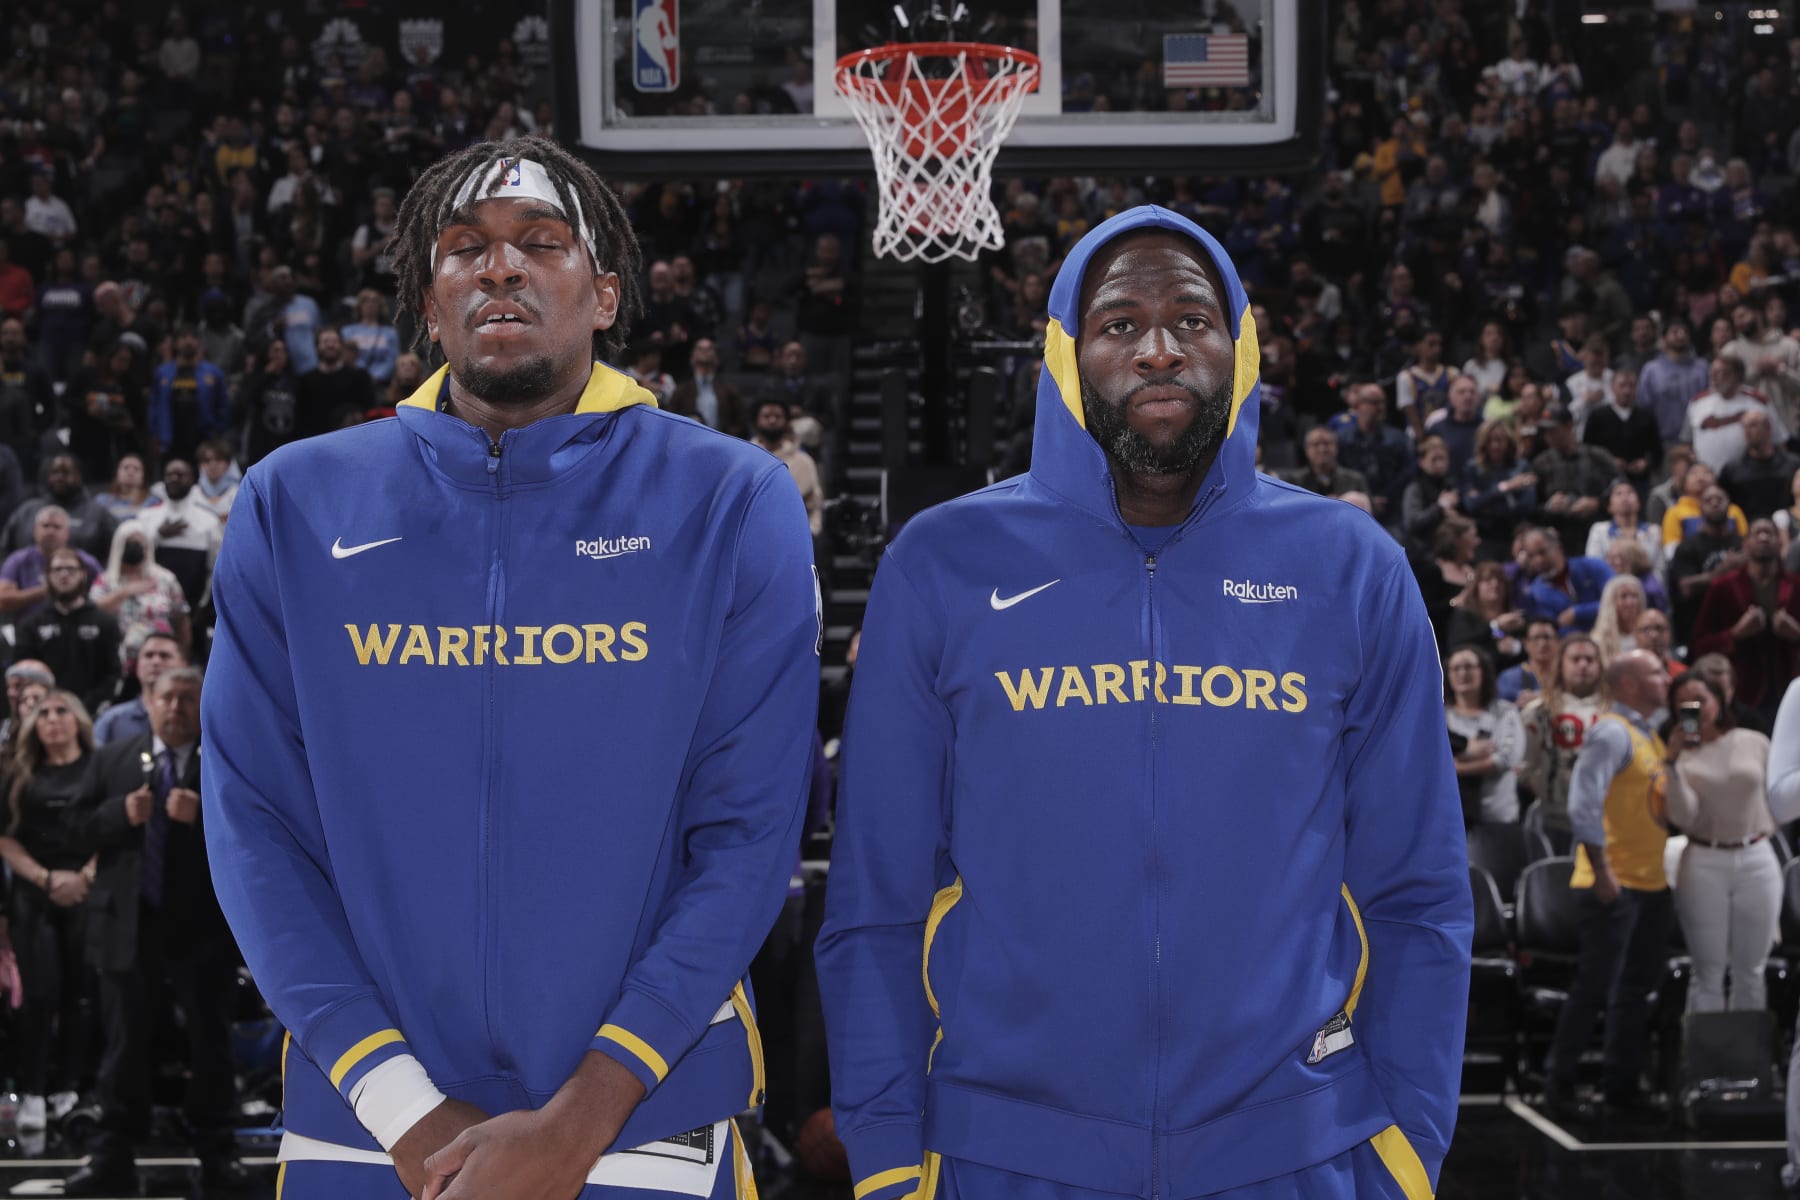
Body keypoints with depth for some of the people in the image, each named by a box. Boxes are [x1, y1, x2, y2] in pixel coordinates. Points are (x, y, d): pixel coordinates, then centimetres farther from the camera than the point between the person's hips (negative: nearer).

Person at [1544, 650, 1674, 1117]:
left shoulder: (1649, 735, 16)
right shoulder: (1612, 733, -14)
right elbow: (1583, 805, -22)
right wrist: (1601, 872, -22)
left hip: (1651, 884, 9)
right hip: (1615, 885, -9)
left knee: (1637, 989, 12)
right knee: (1595, 987, -5)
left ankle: (1621, 1083, 20)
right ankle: (1559, 1080, 5)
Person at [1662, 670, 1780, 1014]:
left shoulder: (1755, 743, 3)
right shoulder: (1682, 754, 0)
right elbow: (1683, 816, -13)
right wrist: (1674, 763, -19)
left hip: (1756, 861, 1)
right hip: (1703, 864, -1)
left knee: (1750, 973, 7)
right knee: (1708, 975, 1)